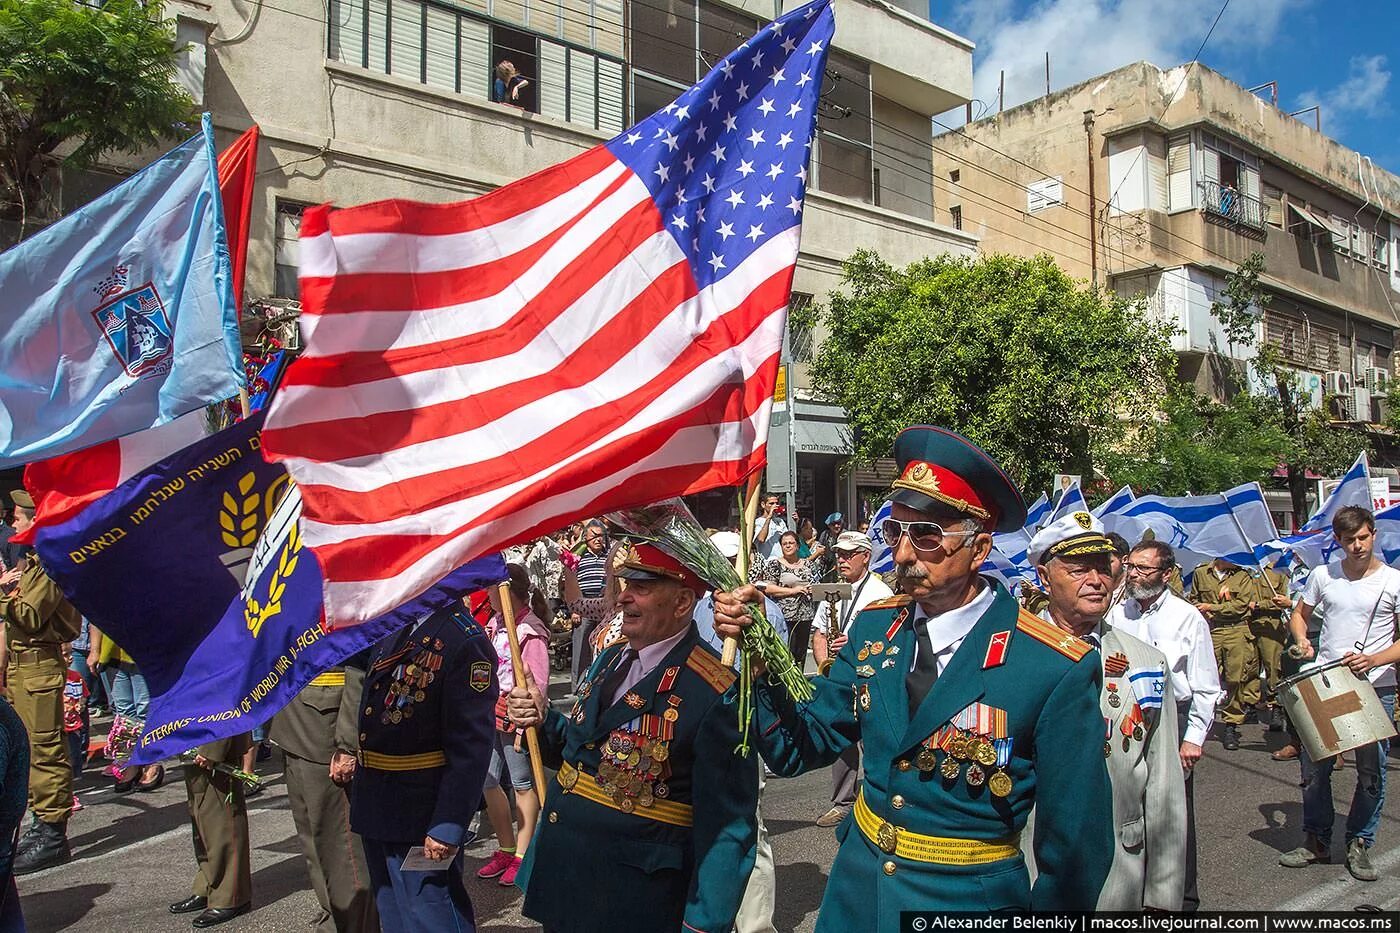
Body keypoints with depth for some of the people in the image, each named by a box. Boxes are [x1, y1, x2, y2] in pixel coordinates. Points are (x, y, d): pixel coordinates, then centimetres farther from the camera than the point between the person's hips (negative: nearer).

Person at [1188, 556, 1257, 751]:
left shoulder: (1243, 575, 5)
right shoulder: (1201, 573, 9)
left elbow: (1241, 605, -4)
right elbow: (1193, 599, 18)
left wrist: (1212, 607, -6)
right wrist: (1204, 613, -2)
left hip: (1237, 631, -1)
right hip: (1209, 631, 1)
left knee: (1236, 678, -3)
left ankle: (1231, 726, 6)